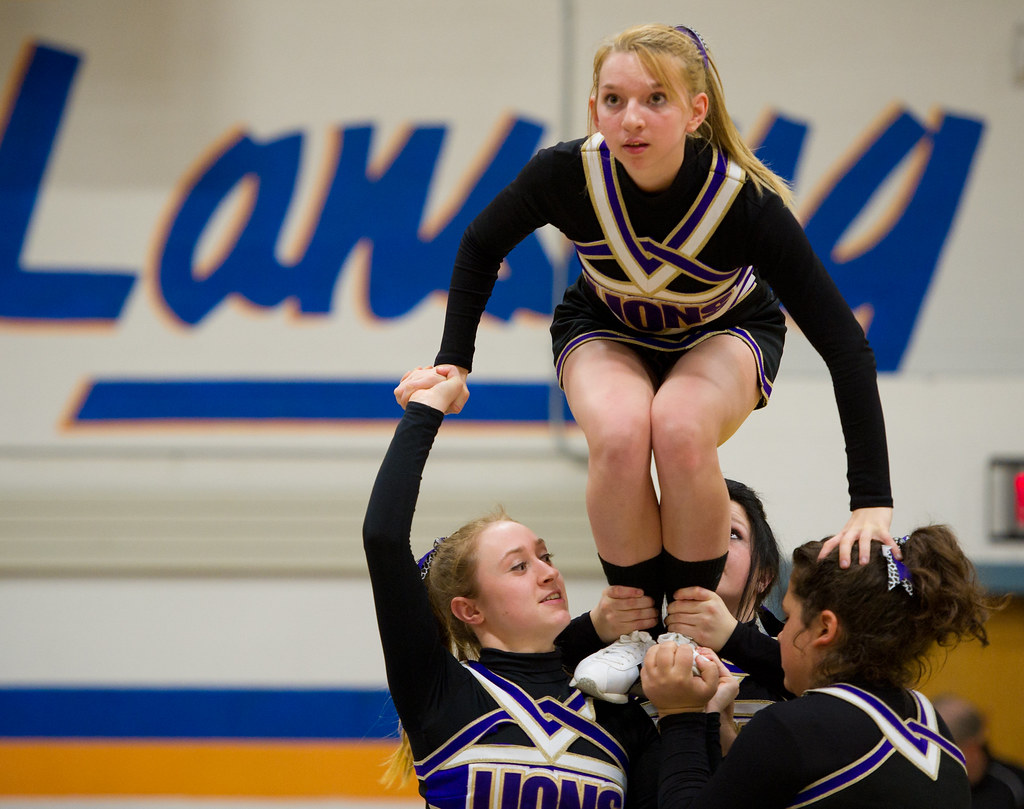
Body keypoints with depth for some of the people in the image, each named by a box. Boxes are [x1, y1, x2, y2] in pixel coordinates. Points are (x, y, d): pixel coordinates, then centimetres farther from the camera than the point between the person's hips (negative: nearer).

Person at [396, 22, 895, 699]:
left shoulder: (747, 203, -35)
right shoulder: (567, 173, -31)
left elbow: (846, 346, -31)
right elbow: (481, 246, -7)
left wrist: (872, 502, -37)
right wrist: (453, 364, -11)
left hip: (725, 333, -1)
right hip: (605, 330, 1)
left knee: (679, 428, -35)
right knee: (620, 432, -33)